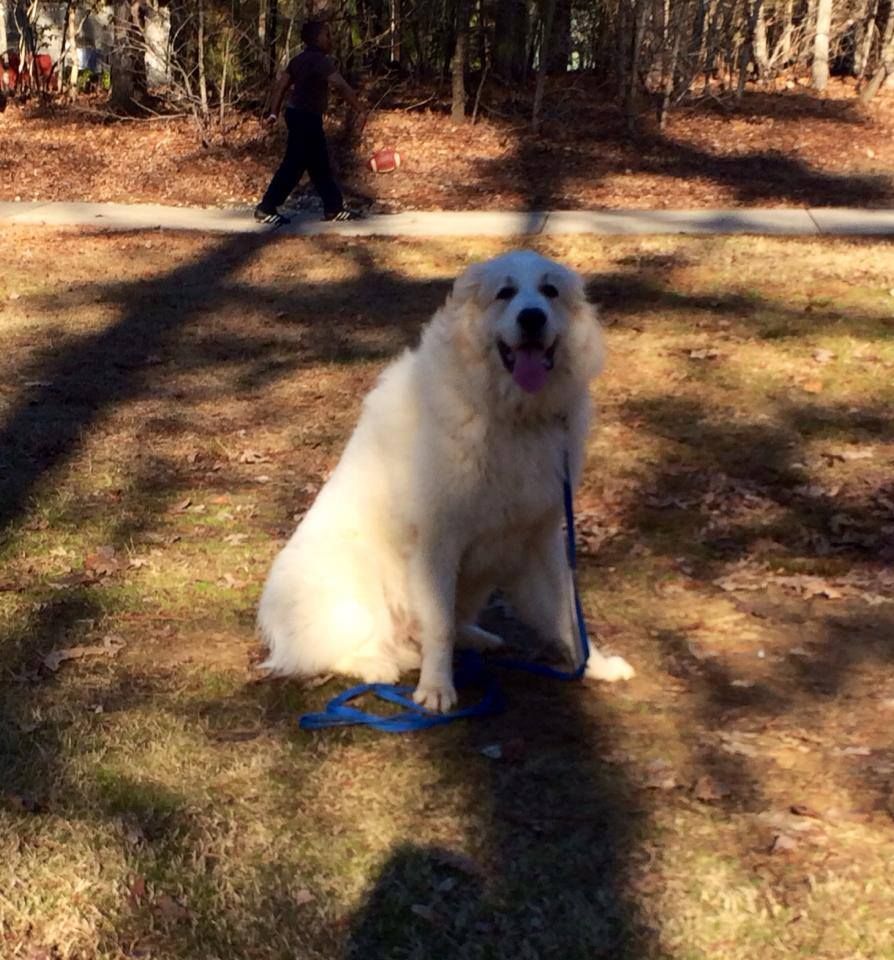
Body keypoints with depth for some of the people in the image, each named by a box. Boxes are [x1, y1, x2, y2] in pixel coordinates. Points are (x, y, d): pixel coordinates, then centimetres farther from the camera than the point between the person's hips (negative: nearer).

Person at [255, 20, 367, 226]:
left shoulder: (299, 60, 12)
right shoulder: (320, 60, -17)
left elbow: (280, 85, 13)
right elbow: (341, 86, -25)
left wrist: (274, 113, 16)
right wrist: (361, 110, -24)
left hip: (299, 115, 10)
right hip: (306, 117, -10)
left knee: (320, 164, 14)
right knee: (293, 165, -6)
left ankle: (334, 208, 20)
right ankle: (266, 209, -2)